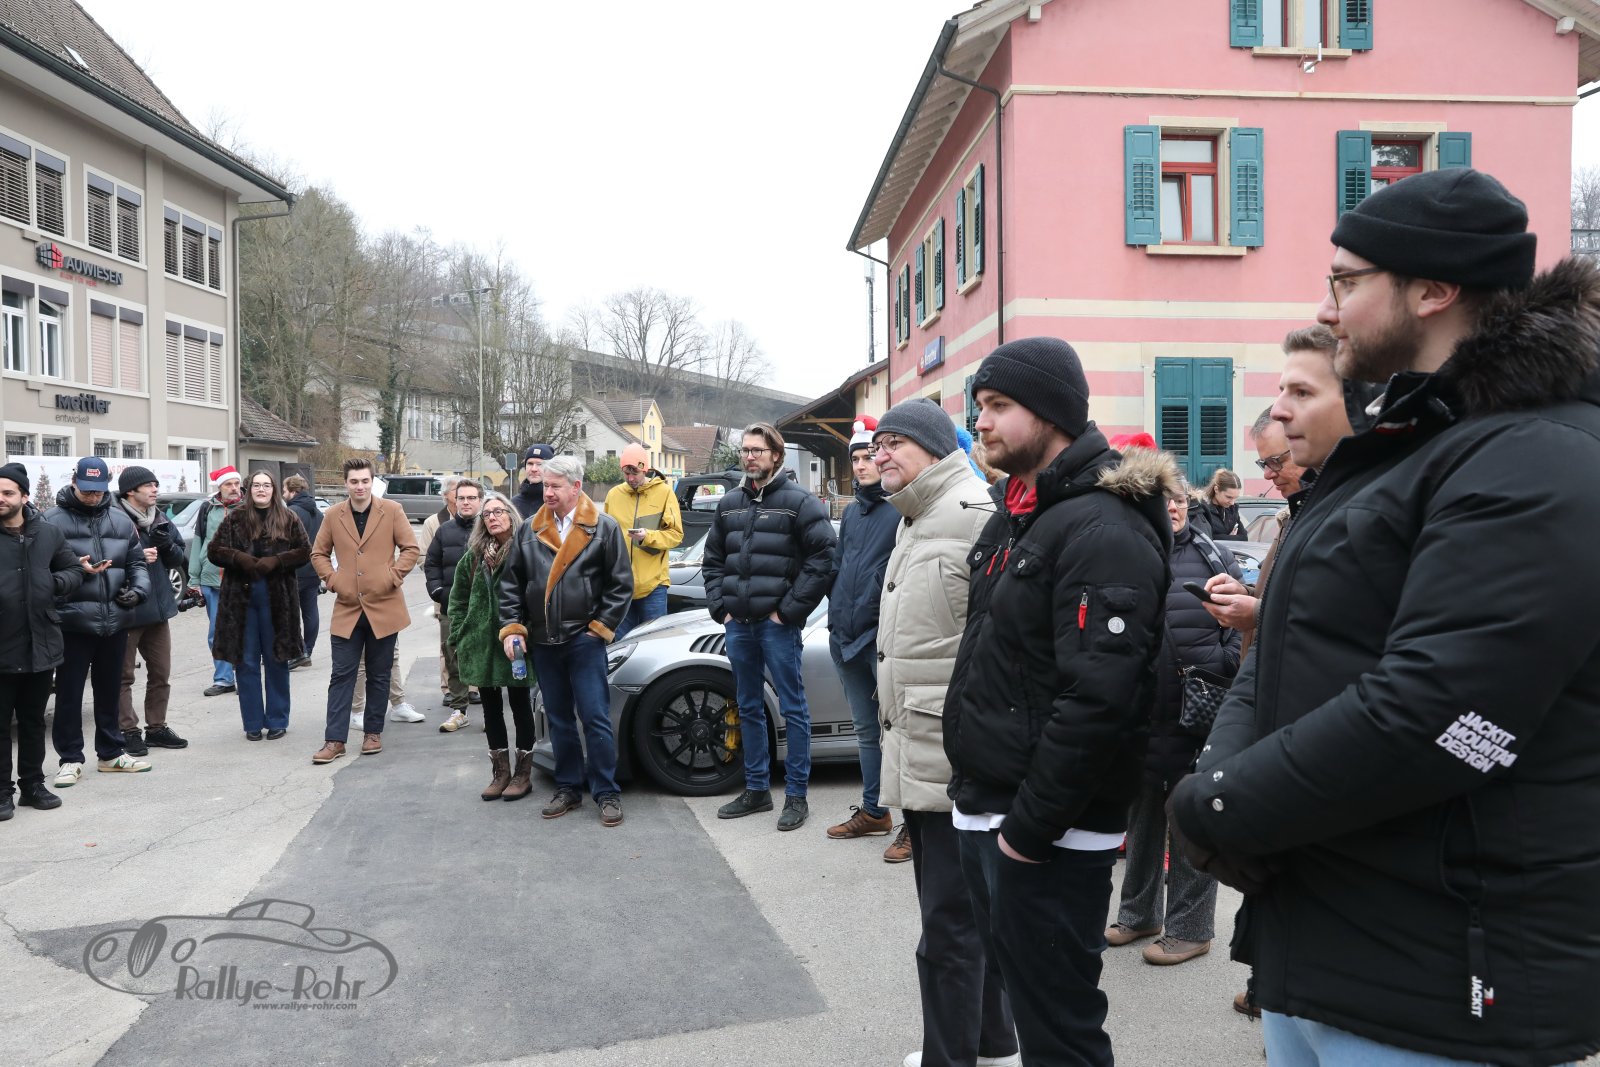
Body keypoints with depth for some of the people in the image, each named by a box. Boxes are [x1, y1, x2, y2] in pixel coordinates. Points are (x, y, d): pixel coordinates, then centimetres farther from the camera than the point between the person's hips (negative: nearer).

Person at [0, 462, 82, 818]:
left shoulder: (49, 533, 5)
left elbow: (75, 571, 14)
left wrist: (57, 581, -6)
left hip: (41, 646, 3)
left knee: (33, 722, 15)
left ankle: (32, 785, 27)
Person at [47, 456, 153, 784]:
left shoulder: (121, 521, 9)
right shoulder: (54, 521, -5)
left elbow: (137, 562, 12)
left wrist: (138, 589, -5)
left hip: (115, 621, 4)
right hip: (73, 622, -4)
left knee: (110, 690, 15)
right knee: (70, 692, 3)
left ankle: (111, 753, 26)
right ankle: (70, 759, 14)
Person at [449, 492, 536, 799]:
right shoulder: (474, 557, 7)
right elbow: (458, 600, 12)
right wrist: (459, 637, 5)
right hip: (482, 643, 5)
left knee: (520, 705, 5)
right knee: (491, 707, 11)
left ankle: (523, 773, 17)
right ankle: (501, 772, 23)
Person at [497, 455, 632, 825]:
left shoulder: (603, 527, -4)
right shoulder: (530, 530, 7)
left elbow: (621, 584, -3)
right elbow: (511, 583, 11)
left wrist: (600, 627, -6)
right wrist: (512, 628, 2)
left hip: (584, 639, -4)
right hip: (543, 641, 4)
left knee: (595, 718, -3)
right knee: (559, 719, 13)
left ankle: (607, 792, 7)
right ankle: (568, 788, 24)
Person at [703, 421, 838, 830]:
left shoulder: (799, 502, -7)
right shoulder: (729, 503, 12)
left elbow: (825, 558, -13)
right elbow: (713, 560, 19)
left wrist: (791, 610, -14)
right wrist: (720, 607, 7)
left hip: (778, 624, -6)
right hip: (738, 624, 6)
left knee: (793, 708, 1)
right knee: (749, 708, 14)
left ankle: (796, 795, 10)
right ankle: (756, 789, 26)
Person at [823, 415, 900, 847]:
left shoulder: (903, 509, -7)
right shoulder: (852, 512, 17)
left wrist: (865, 614, -13)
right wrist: (838, 615, 10)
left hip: (881, 637, -8)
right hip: (844, 637, 8)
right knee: (866, 729, 15)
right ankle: (872, 812, 25)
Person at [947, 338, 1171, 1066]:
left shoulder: (1103, 530, -18)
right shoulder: (1011, 516, 12)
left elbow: (1098, 701, -26)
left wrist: (1029, 828, -20)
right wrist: (975, 790, 15)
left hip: (1047, 834, -9)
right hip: (983, 814, 9)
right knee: (1019, 993, 22)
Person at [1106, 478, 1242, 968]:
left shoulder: (1214, 557, 2)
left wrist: (1218, 670, -11)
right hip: (1140, 712, 2)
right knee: (1142, 812, 17)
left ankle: (1190, 927, 21)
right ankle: (1139, 913, 34)